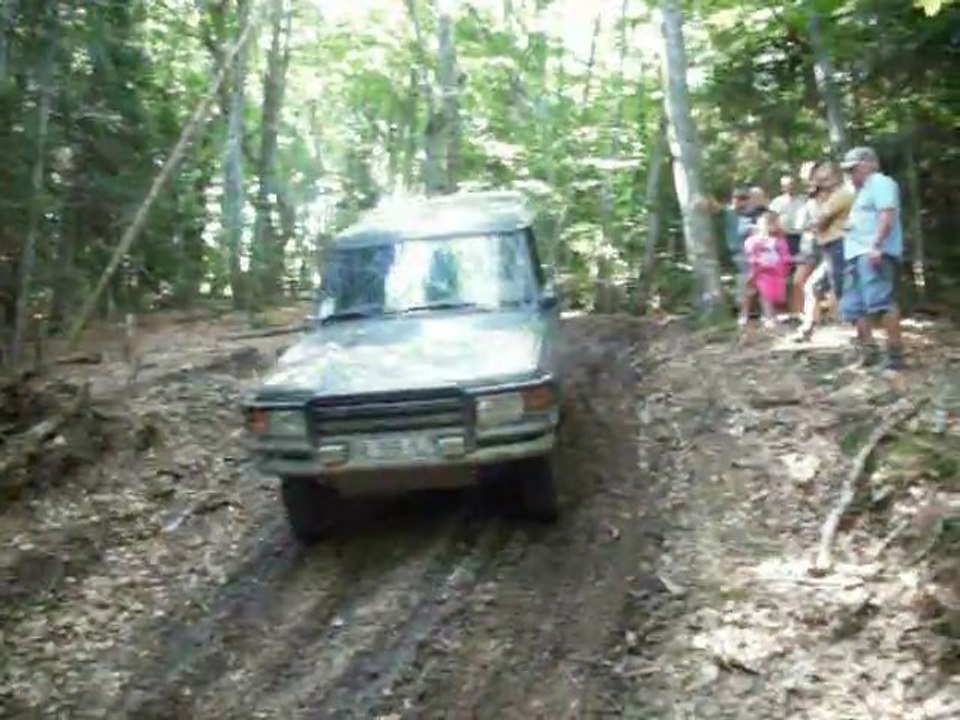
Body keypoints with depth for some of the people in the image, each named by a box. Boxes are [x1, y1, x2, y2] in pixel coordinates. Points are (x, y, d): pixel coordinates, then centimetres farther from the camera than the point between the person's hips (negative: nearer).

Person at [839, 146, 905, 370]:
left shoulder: (880, 183, -2)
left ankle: (895, 351, -19)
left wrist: (876, 246, -25)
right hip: (857, 254, 11)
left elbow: (888, 214, -16)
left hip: (874, 253, -11)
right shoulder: (863, 190, 30)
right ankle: (869, 349, 13)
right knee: (853, 307, 8)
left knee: (881, 301, -19)